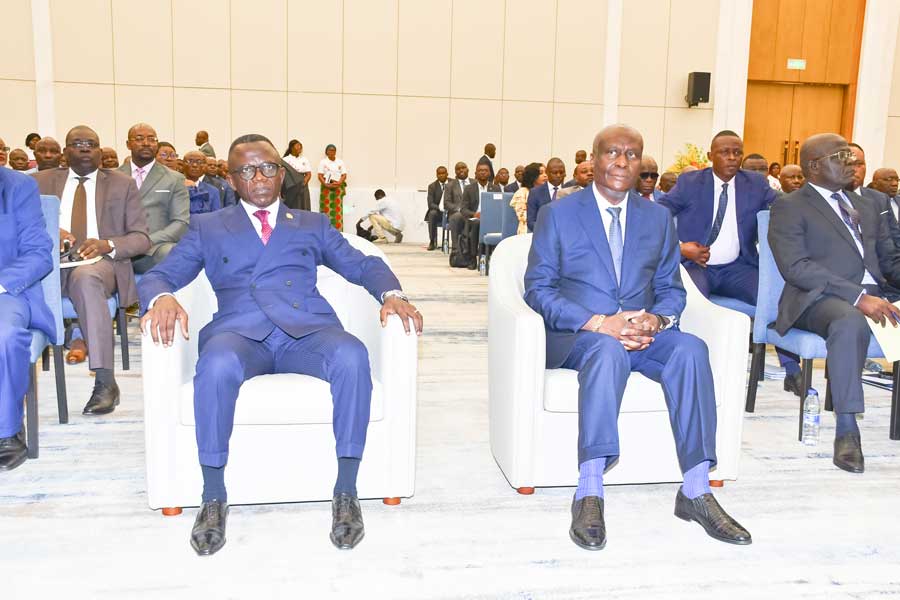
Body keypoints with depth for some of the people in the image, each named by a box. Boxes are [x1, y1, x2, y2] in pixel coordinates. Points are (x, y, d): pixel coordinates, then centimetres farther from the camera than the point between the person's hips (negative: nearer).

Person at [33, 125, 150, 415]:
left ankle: (105, 381, -38)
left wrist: (107, 245, -12)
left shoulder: (123, 184, 16)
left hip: (101, 263, -2)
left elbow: (141, 238, 8)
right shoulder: (41, 181, 20)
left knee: (85, 277, -38)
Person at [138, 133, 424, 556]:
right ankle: (214, 499, -19)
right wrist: (161, 298, -12)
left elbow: (362, 265, 19)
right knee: (217, 366, -37)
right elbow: (159, 275, 15)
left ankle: (346, 493, -22)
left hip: (306, 330, 1)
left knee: (352, 357, -34)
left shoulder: (313, 225, 26)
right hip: (240, 331, 0)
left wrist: (391, 294, -4)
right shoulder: (207, 228, 24)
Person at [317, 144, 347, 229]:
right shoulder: (323, 162, 5)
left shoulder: (340, 162, 11)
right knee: (326, 209, -6)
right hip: (326, 187, -2)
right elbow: (320, 176, -2)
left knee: (338, 209, -2)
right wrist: (326, 185, -17)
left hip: (338, 188, 2)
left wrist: (338, 183, -13)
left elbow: (344, 175, 5)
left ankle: (338, 230, -1)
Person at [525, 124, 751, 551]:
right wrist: (598, 323, -18)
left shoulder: (659, 218, 15)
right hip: (576, 336, -3)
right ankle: (589, 493, -36)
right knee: (609, 349, -37)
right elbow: (537, 288, -3)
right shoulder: (557, 214, 4)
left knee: (690, 348, -28)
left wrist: (657, 320, -12)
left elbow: (671, 288, 14)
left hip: (643, 332, 4)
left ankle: (696, 492, -25)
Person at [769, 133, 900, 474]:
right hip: (819, 299, -6)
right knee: (851, 322, -38)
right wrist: (857, 297, -21)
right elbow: (795, 267, -11)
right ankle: (846, 432, -32)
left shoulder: (865, 208, 26)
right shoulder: (789, 209, 3)